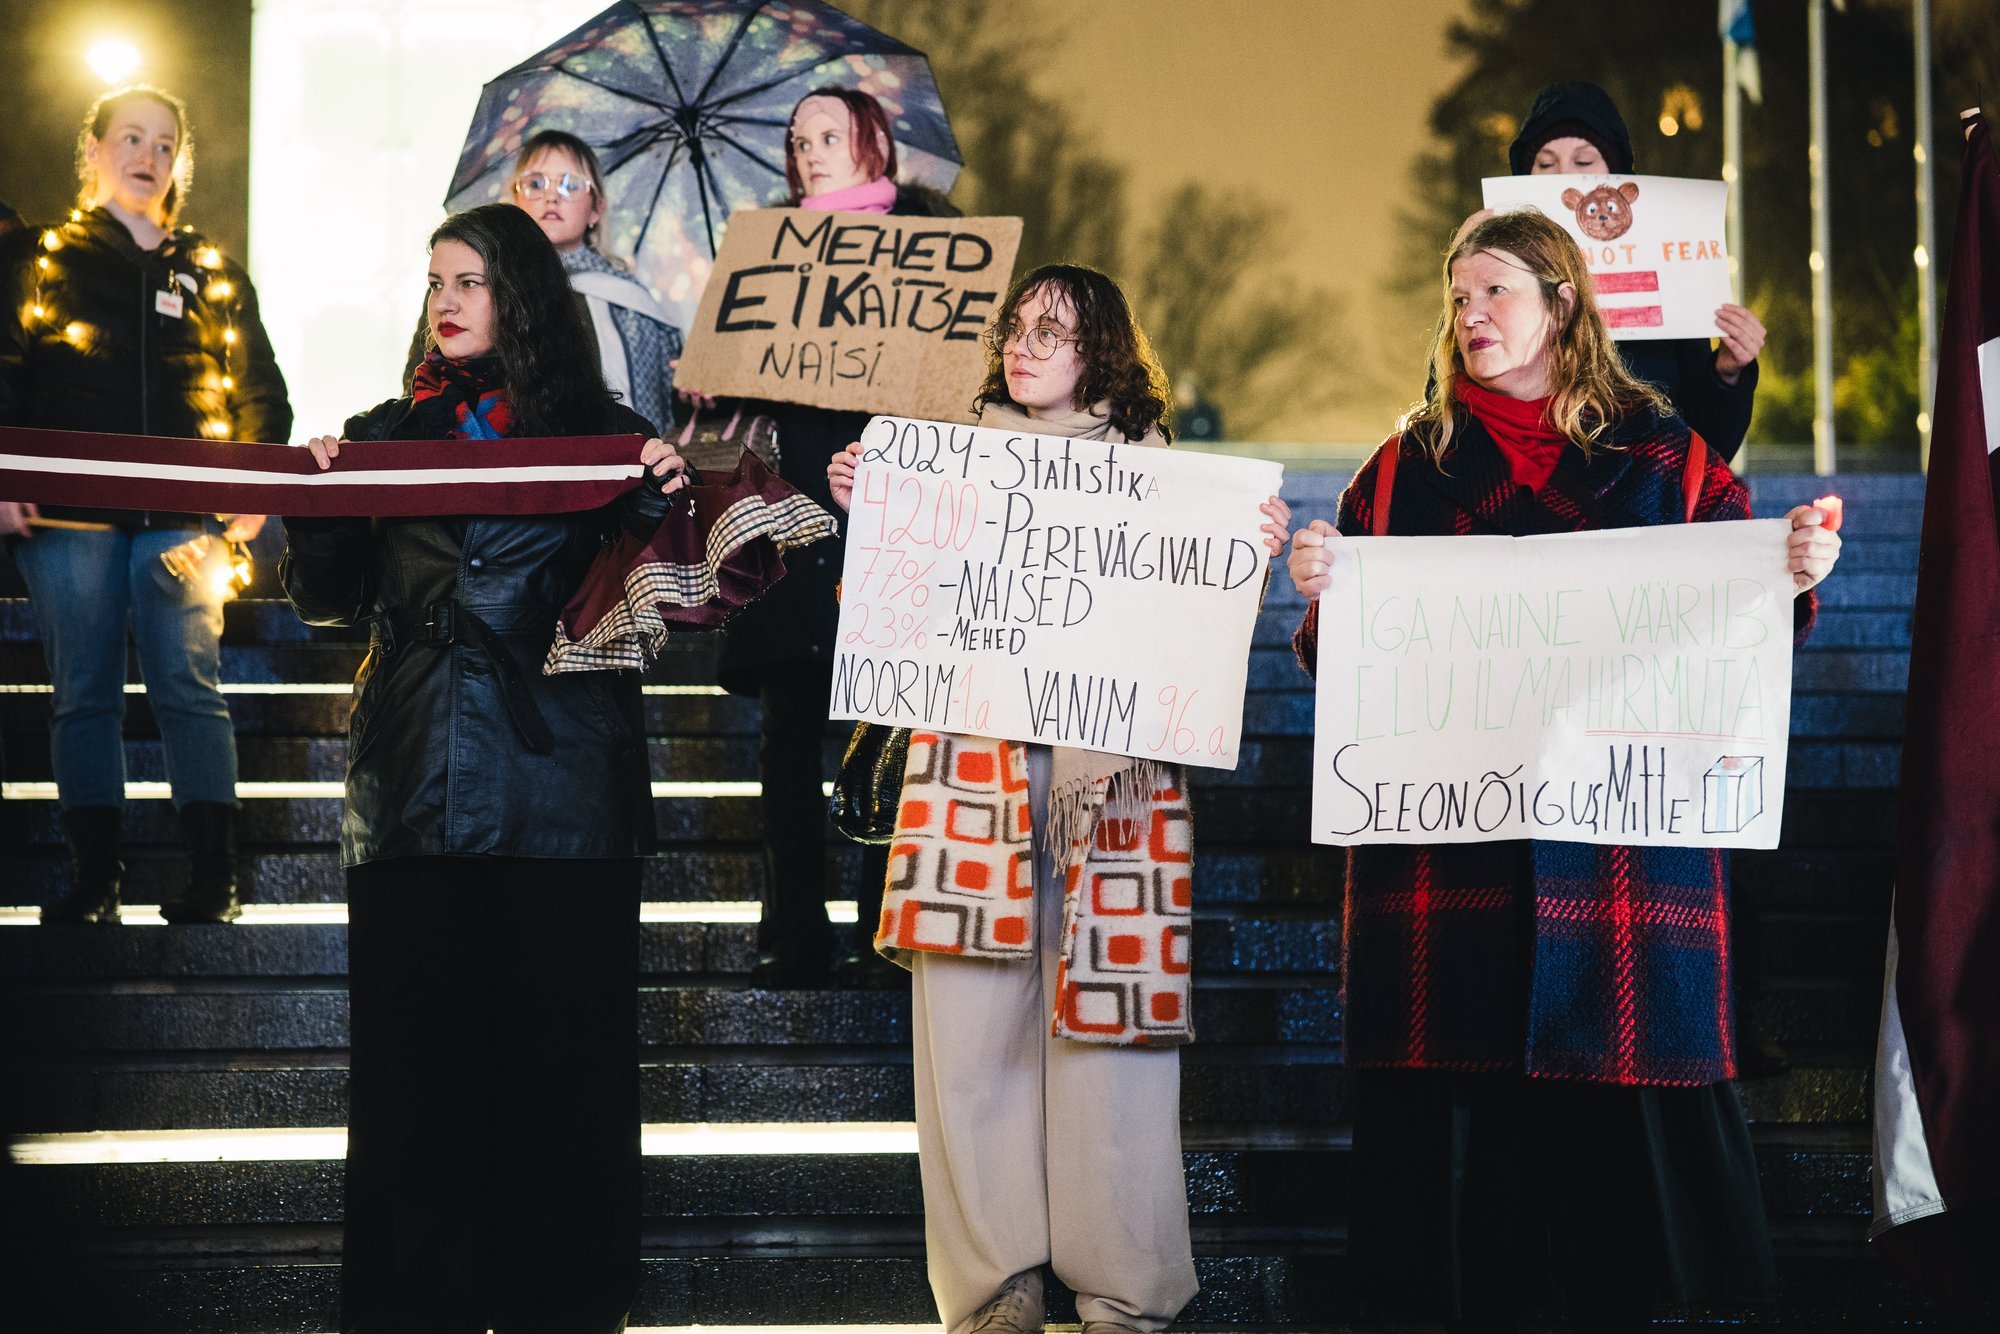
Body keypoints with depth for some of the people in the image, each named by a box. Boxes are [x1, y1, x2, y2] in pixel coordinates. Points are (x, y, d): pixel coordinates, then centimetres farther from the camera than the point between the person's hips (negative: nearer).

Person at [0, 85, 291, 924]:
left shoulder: (213, 275, 16)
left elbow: (261, 393, 15)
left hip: (181, 516, 0)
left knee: (190, 688, -6)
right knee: (84, 694, 1)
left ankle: (213, 878, -6)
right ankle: (93, 878, 5)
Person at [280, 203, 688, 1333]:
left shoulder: (602, 430, 7)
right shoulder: (387, 434, 16)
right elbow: (326, 600, 12)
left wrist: (667, 498, -14)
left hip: (561, 787, -2)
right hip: (414, 788, 3)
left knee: (561, 1052, 0)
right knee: (414, 1049, 3)